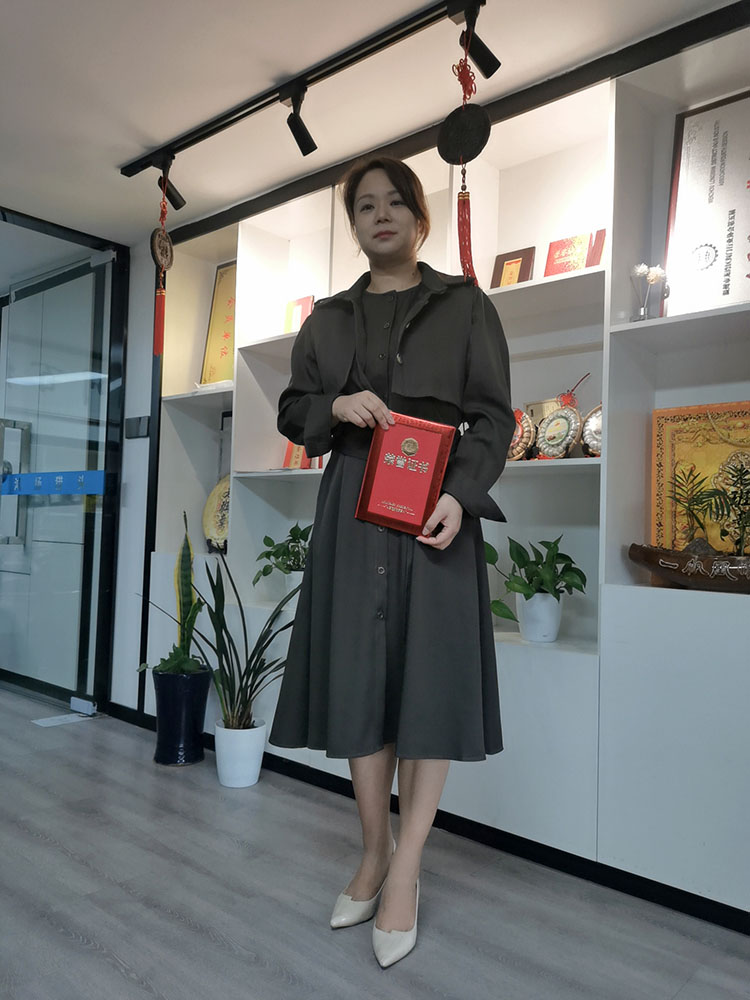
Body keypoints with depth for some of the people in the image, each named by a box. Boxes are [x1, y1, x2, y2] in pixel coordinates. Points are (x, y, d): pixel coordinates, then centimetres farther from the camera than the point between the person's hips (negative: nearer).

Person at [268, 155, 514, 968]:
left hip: (436, 509, -2)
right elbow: (293, 412, 16)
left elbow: (493, 415, 1)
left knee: (429, 678, -2)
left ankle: (404, 872, 11)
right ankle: (374, 854, 21)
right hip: (352, 510, 3)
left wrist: (459, 495, -16)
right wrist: (337, 407, -7)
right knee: (359, 677, 4)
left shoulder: (465, 305, 7)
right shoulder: (328, 317, 16)